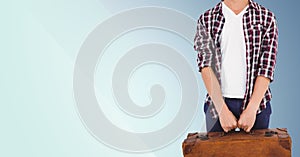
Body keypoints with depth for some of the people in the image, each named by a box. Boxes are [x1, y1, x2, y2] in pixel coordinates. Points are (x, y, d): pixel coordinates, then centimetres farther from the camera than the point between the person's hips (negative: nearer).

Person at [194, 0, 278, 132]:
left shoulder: (266, 18, 3)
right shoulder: (206, 20, 3)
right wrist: (222, 110, -15)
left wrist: (251, 109, -13)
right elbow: (206, 65, -6)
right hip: (217, 103, 0)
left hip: (256, 102, 0)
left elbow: (267, 66, -4)